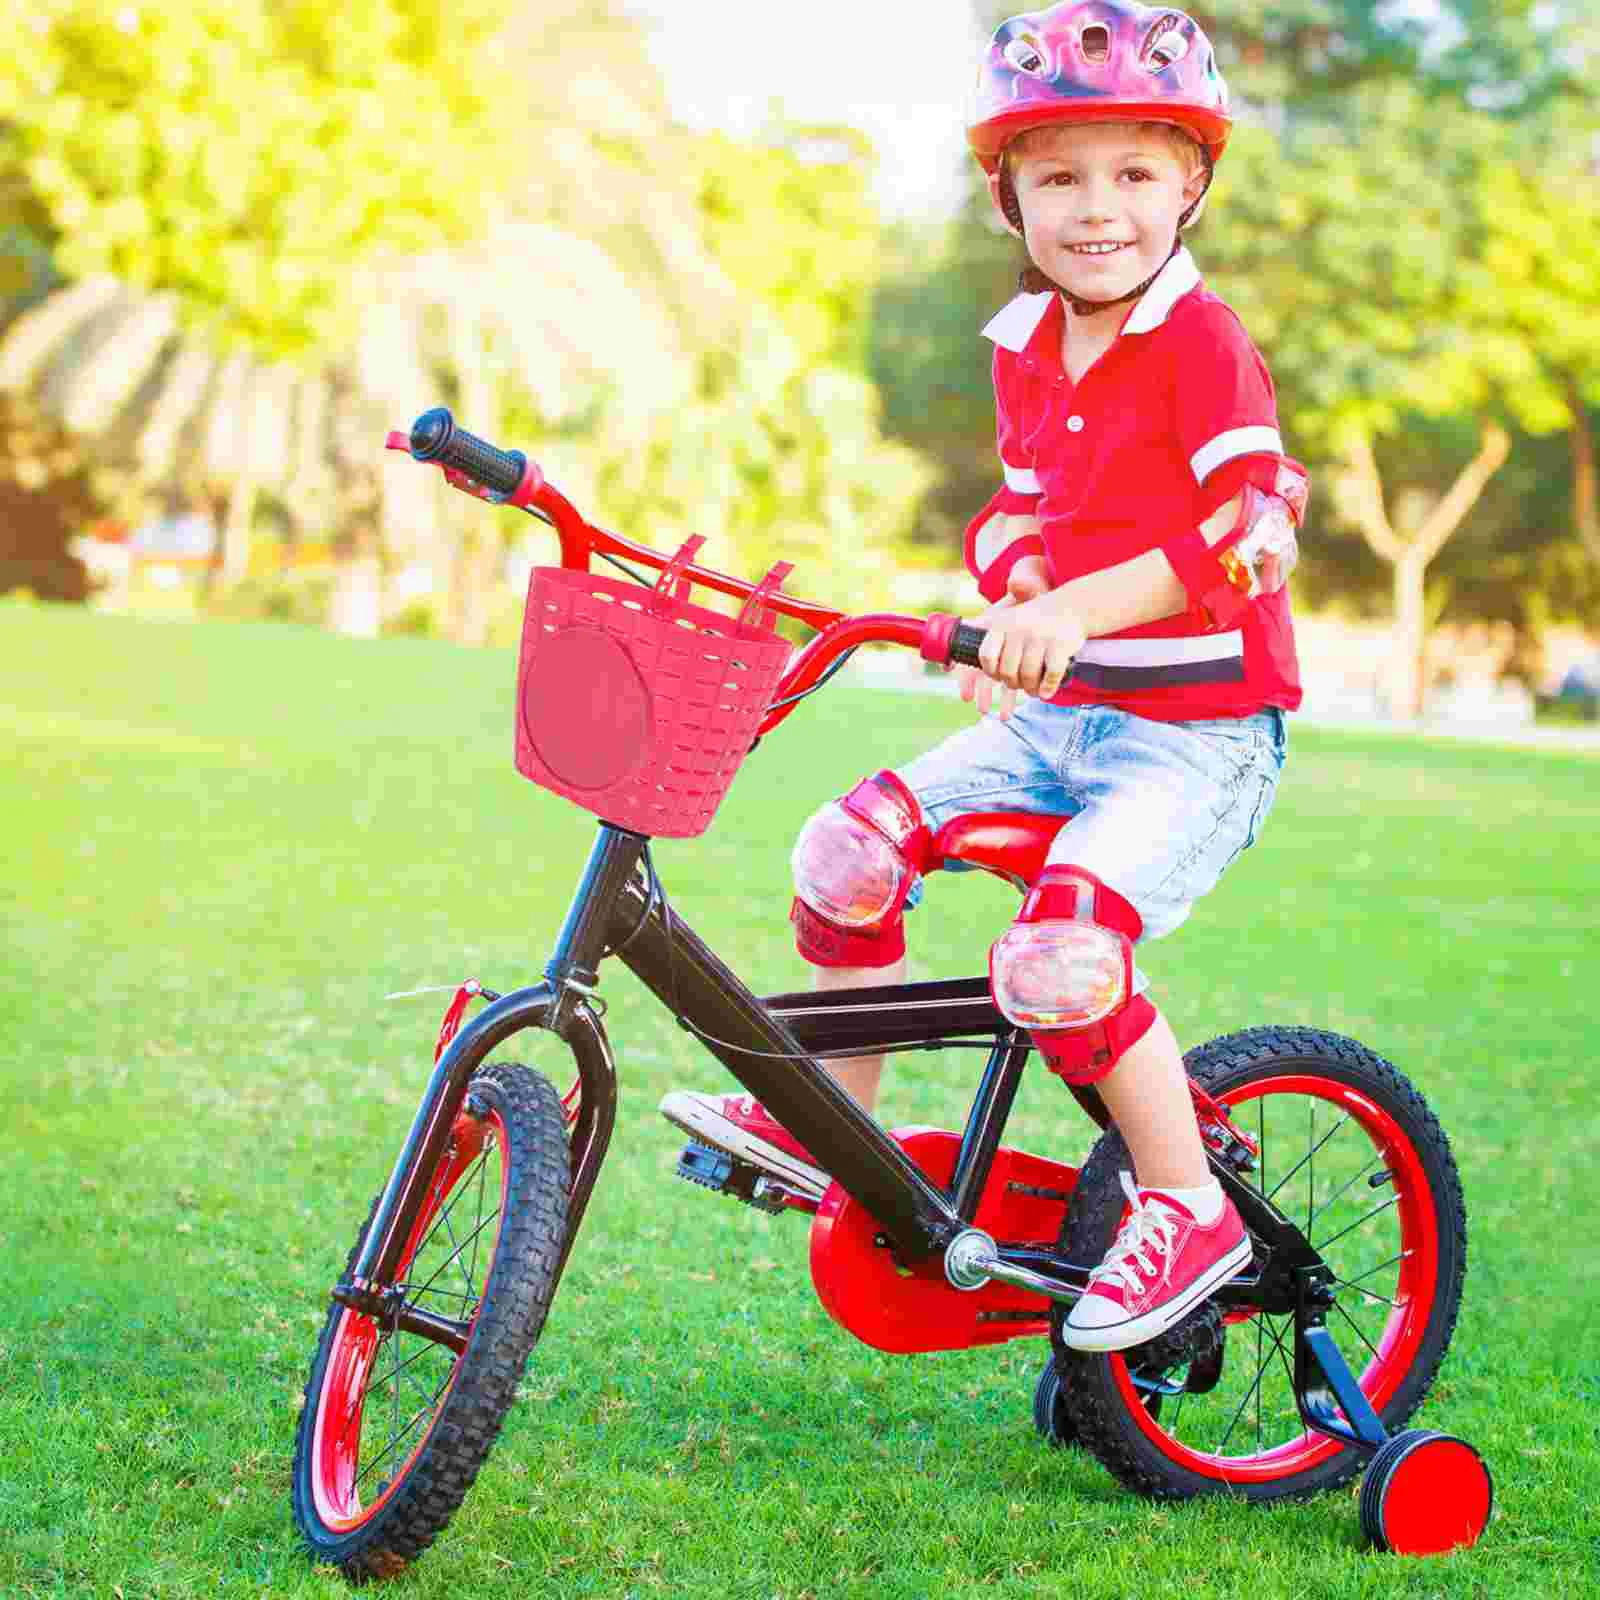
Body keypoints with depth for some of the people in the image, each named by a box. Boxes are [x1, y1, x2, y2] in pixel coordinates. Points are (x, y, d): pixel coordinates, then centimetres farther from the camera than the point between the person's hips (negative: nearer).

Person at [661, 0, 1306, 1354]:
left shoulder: (1203, 344, -13)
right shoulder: (1026, 345, 9)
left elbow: (1244, 535, -24)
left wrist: (1076, 611, -35)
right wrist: (1002, 607, -1)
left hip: (1198, 730, -7)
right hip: (1059, 714, 7)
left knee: (1059, 957, -26)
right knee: (851, 846, -6)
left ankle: (1189, 1211, -8)